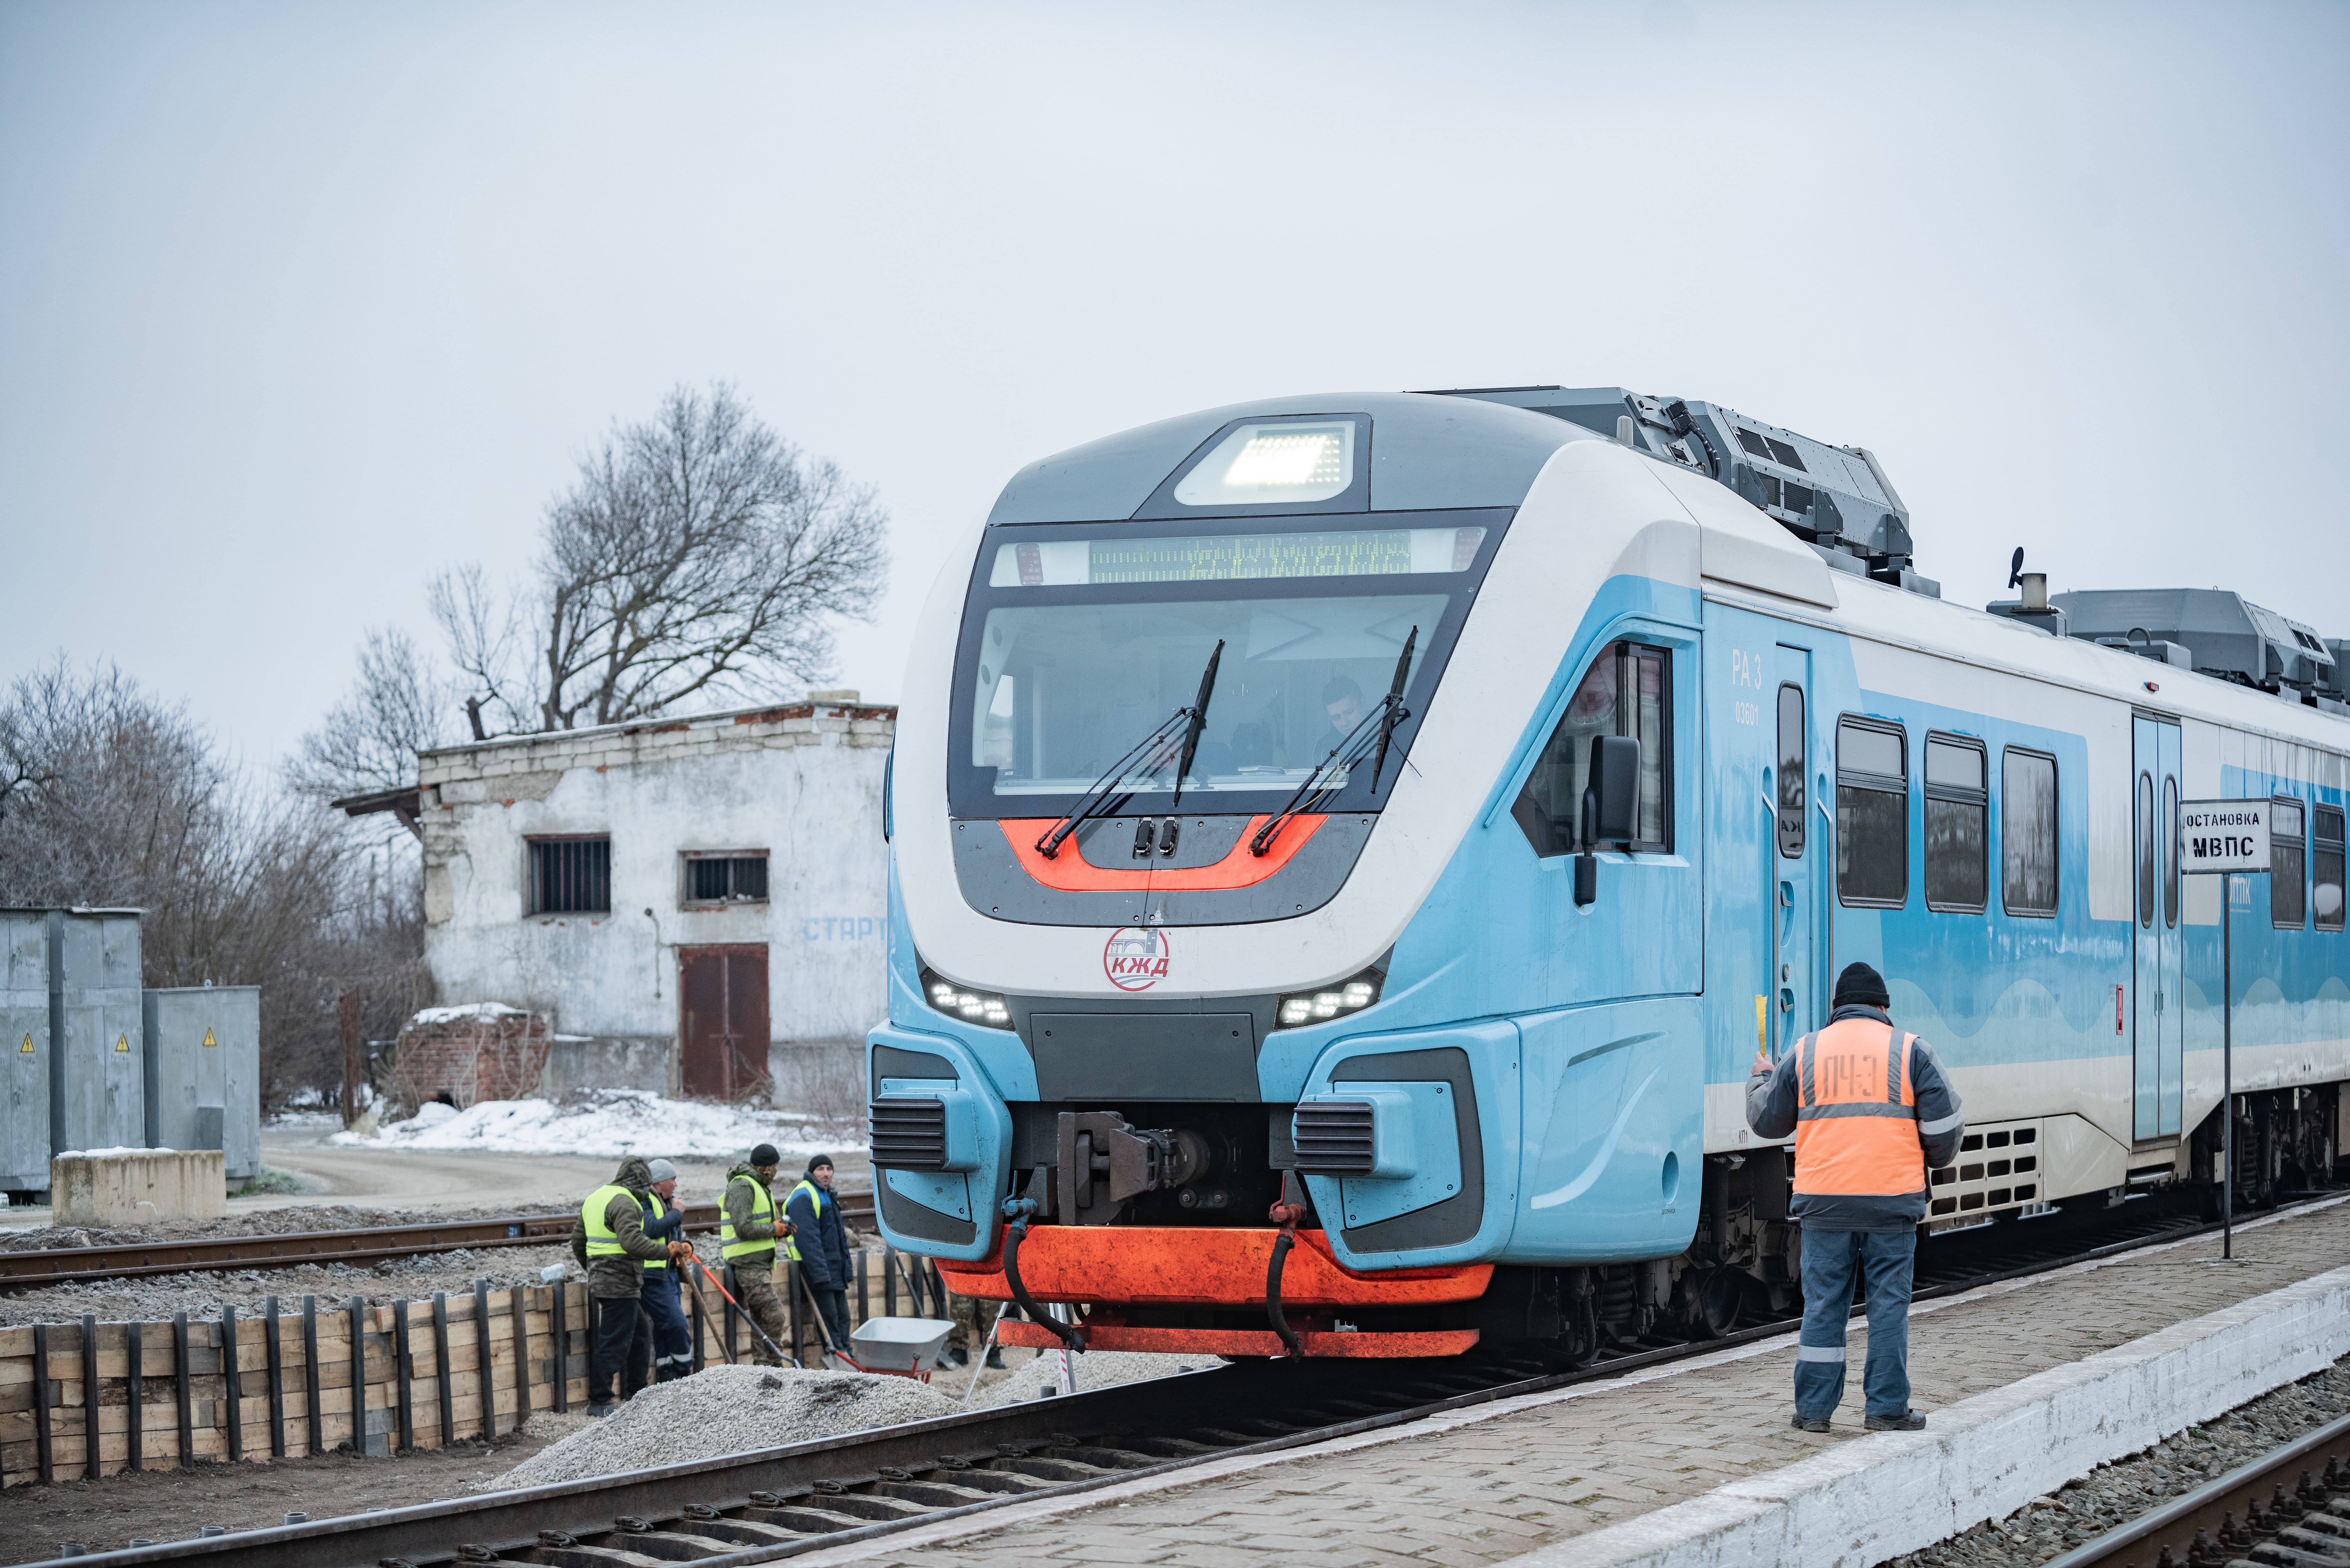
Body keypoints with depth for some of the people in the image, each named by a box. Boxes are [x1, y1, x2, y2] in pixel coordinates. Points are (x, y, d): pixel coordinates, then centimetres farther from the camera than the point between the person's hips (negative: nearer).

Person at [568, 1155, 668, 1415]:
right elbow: (632, 1241, -29)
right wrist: (667, 1251, -24)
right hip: (621, 1286, -10)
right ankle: (599, 1402, -1)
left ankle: (636, 1395, 25)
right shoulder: (624, 1203, -15)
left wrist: (592, 1270, 34)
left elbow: (578, 1241, 23)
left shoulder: (595, 1198, 16)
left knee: (640, 1335, 18)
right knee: (614, 1343, -5)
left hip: (600, 1282, 10)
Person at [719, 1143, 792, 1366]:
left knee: (761, 1318, 10)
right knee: (774, 1313, -15)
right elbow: (744, 1228, -24)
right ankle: (773, 1366, -13)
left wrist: (781, 1230, 9)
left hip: (761, 1263, 11)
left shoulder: (761, 1187, 20)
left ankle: (763, 1366, 12)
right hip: (748, 1263, -11)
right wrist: (775, 1229, -12)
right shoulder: (742, 1187, -14)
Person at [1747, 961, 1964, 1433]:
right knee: (1889, 1301, 4)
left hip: (1823, 1200, 2)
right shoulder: (1909, 1050, 2)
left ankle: (1814, 1408, 8)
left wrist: (1760, 1078, 36)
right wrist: (1935, 1158, 23)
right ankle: (1887, 1408, 5)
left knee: (1823, 1304, 7)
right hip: (1891, 1200, -2)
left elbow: (1766, 1121, 16)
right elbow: (1945, 1125, 1)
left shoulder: (1804, 1053, 7)